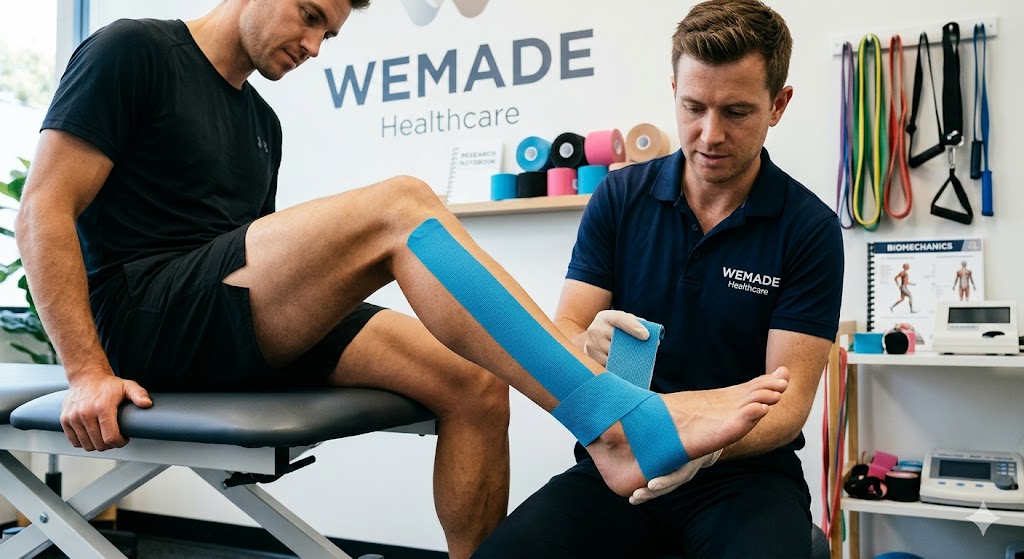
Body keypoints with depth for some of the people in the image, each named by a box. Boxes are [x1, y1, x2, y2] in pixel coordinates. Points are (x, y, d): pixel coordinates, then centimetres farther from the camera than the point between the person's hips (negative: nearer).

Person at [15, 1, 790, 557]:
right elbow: (45, 211, -7)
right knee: (401, 205, -26)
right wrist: (89, 371, -17)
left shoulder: (261, 122, 23)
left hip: (247, 334, 8)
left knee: (473, 386, -13)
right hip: (145, 318, -7)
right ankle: (622, 427, -34)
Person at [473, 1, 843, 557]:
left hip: (745, 472, -1)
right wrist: (590, 347, -25)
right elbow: (562, 334, 0)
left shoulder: (810, 229, -5)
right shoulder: (619, 195, 2)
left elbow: (789, 398, -9)